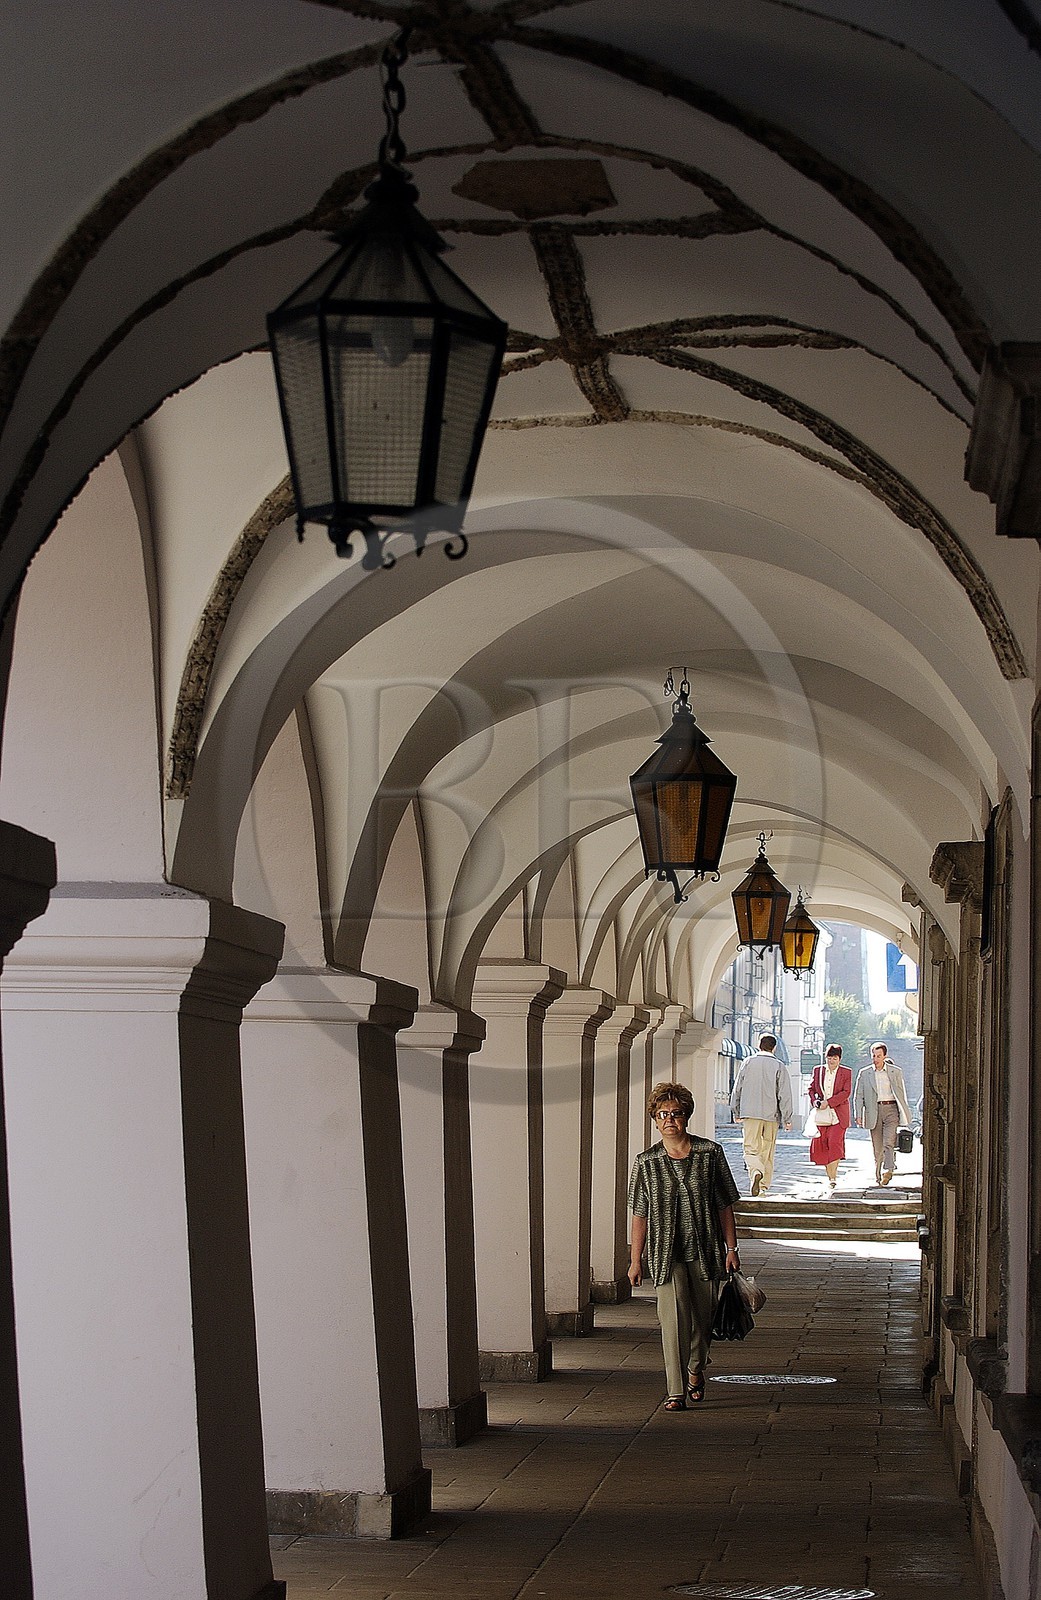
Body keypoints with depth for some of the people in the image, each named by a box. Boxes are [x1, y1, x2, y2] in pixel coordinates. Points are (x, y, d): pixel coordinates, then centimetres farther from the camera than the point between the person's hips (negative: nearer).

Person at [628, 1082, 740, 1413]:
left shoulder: (710, 1153, 1)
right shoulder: (646, 1162, 1)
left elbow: (725, 1206, 5)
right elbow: (640, 1215, 4)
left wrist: (731, 1248, 2)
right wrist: (635, 1260, 3)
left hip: (705, 1250, 1)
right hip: (666, 1252, -1)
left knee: (702, 1318, 12)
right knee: (674, 1319, -15)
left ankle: (695, 1371, 41)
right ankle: (676, 1391, -14)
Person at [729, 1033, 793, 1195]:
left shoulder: (748, 1062, 3)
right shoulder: (779, 1066, -1)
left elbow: (737, 1088, 7)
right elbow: (785, 1095, -3)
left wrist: (736, 1112, 17)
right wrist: (787, 1118, 2)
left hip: (750, 1114, 0)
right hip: (771, 1115, 0)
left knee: (751, 1149, -3)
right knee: (767, 1153, 11)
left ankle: (756, 1171, -32)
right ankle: (764, 1186, 13)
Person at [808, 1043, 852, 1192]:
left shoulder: (846, 1072, 1)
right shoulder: (818, 1070, 10)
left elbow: (846, 1092, -7)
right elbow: (812, 1089, 15)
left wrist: (828, 1102, -15)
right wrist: (815, 1101, -6)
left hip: (838, 1114, -3)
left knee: (834, 1142, -16)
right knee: (821, 1145, -1)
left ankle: (833, 1178, -15)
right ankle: (830, 1176, 14)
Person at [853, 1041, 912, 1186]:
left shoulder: (895, 1072, 7)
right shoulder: (864, 1073, 7)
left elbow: (901, 1093, 12)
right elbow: (858, 1096, 8)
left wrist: (904, 1113, 11)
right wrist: (858, 1115, -2)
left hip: (891, 1109, -1)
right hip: (874, 1111, 1)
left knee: (889, 1142, -18)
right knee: (877, 1146, 3)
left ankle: (888, 1170, -25)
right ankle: (878, 1176, 12)